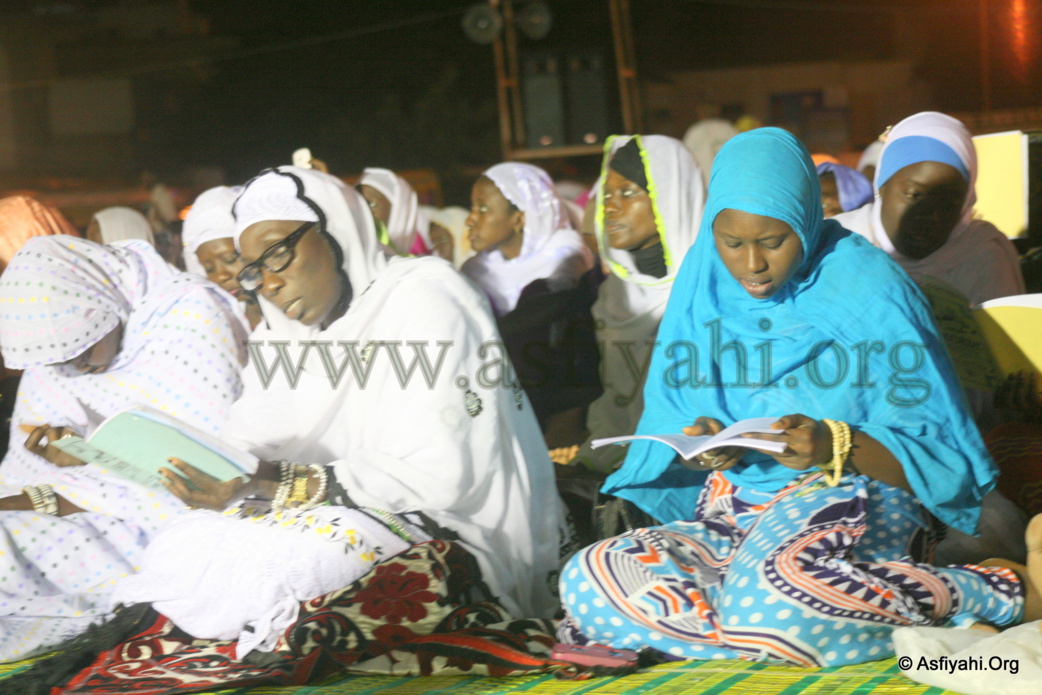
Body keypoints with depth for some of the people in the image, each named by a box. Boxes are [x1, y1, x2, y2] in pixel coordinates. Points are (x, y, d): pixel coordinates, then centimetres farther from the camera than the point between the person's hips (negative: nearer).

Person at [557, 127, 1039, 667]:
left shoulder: (868, 290, -5)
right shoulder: (703, 289, 7)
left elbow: (938, 453, -6)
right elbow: (668, 444, 11)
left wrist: (839, 446, -23)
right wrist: (700, 447, -12)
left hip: (851, 505, -5)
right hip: (726, 518, 5)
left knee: (779, 592, -41)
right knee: (588, 579, -23)